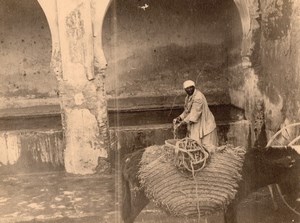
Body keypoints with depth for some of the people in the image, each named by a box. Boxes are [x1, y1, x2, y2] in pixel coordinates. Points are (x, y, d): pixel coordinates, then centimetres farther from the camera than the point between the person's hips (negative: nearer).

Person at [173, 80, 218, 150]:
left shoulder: (198, 97, -22)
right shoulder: (188, 97, 8)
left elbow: (195, 114, -25)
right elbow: (187, 111, 16)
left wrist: (183, 122, -23)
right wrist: (179, 118, 1)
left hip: (204, 124, -9)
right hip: (196, 126, 9)